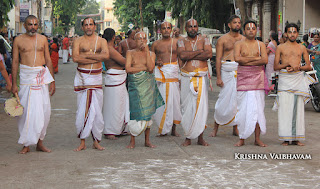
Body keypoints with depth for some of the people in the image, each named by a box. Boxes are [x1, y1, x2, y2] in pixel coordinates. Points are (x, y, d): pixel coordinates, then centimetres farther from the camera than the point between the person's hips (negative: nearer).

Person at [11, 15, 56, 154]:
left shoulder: (43, 39, 10)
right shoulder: (18, 40, 3)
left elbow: (48, 60, 12)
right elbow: (15, 62, 3)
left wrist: (52, 81, 8)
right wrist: (14, 84, -2)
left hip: (43, 76, 3)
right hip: (27, 77, -2)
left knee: (44, 110, 1)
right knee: (27, 110, -5)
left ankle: (39, 142, 12)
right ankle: (26, 144, 4)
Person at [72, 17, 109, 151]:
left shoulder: (101, 41, 10)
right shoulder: (78, 41, 6)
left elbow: (106, 55, -9)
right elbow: (75, 58, -11)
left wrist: (86, 55, -10)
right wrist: (97, 58, -9)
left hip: (96, 77, 1)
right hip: (82, 76, -1)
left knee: (97, 110, 0)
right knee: (82, 110, -3)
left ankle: (96, 141, 10)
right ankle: (82, 142, 4)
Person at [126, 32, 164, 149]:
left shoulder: (151, 54, 10)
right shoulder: (130, 53, 9)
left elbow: (151, 68, -8)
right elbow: (128, 69, -5)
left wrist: (147, 51, -8)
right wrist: (144, 68, -5)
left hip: (148, 86, 1)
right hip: (134, 86, -1)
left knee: (147, 113, 2)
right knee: (135, 113, -5)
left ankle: (147, 140, 12)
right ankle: (132, 141, 6)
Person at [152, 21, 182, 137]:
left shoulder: (176, 42, 8)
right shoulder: (156, 44, 9)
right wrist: (156, 62, -8)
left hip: (174, 72, 1)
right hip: (160, 73, 0)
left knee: (175, 101, 0)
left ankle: (173, 129, 10)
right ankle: (163, 128, 2)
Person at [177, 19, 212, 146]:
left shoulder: (204, 40, 10)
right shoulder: (181, 42, 8)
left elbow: (209, 54, -10)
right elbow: (182, 55, -13)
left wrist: (189, 56, -9)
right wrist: (199, 52, -8)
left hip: (202, 77, 1)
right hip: (187, 77, 0)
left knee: (201, 106, -3)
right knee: (187, 107, -1)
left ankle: (200, 137, 5)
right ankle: (188, 137, 8)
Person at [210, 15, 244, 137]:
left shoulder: (244, 39, 12)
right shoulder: (222, 39, 4)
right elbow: (218, 59, -1)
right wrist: (218, 77, -9)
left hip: (241, 71, 3)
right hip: (227, 72, -3)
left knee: (238, 100, 3)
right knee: (224, 100, -6)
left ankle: (235, 128, 14)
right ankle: (215, 128, 7)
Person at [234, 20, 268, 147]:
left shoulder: (260, 44, 10)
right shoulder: (239, 44, 7)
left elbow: (265, 60, -6)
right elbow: (237, 58, -12)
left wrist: (246, 61, -10)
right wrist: (255, 58, -9)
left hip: (257, 77, 1)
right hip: (243, 77, -1)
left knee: (257, 108, -1)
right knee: (243, 109, -3)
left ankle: (257, 139, 4)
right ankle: (242, 139, 4)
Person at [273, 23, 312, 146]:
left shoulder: (302, 48, 13)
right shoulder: (280, 48, 9)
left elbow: (309, 67, 10)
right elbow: (275, 66, 3)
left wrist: (298, 67, -9)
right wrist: (288, 64, -14)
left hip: (298, 79, 2)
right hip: (284, 79, -2)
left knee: (298, 108, -2)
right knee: (284, 108, -7)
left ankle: (296, 138, 3)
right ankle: (285, 138, -3)